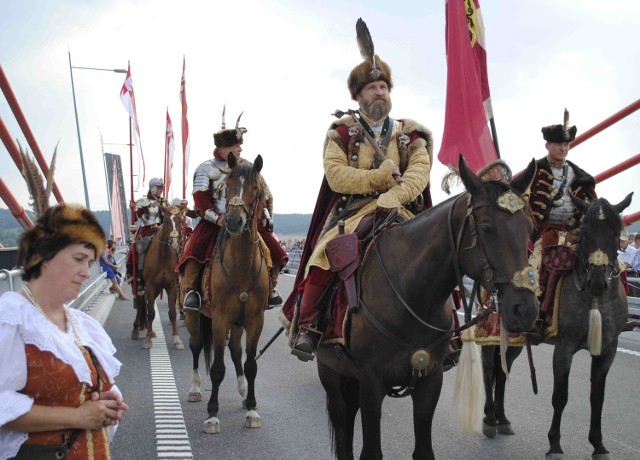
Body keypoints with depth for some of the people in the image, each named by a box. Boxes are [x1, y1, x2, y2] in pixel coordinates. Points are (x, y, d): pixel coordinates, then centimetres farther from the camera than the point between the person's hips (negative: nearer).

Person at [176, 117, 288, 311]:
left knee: (273, 249, -10)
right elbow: (200, 198, -10)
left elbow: (264, 194, 17)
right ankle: (191, 289, -16)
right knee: (195, 249, -28)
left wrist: (265, 216, 2)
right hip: (214, 222, -3)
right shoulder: (207, 169, 1)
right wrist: (216, 217, -24)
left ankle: (270, 287, 6)